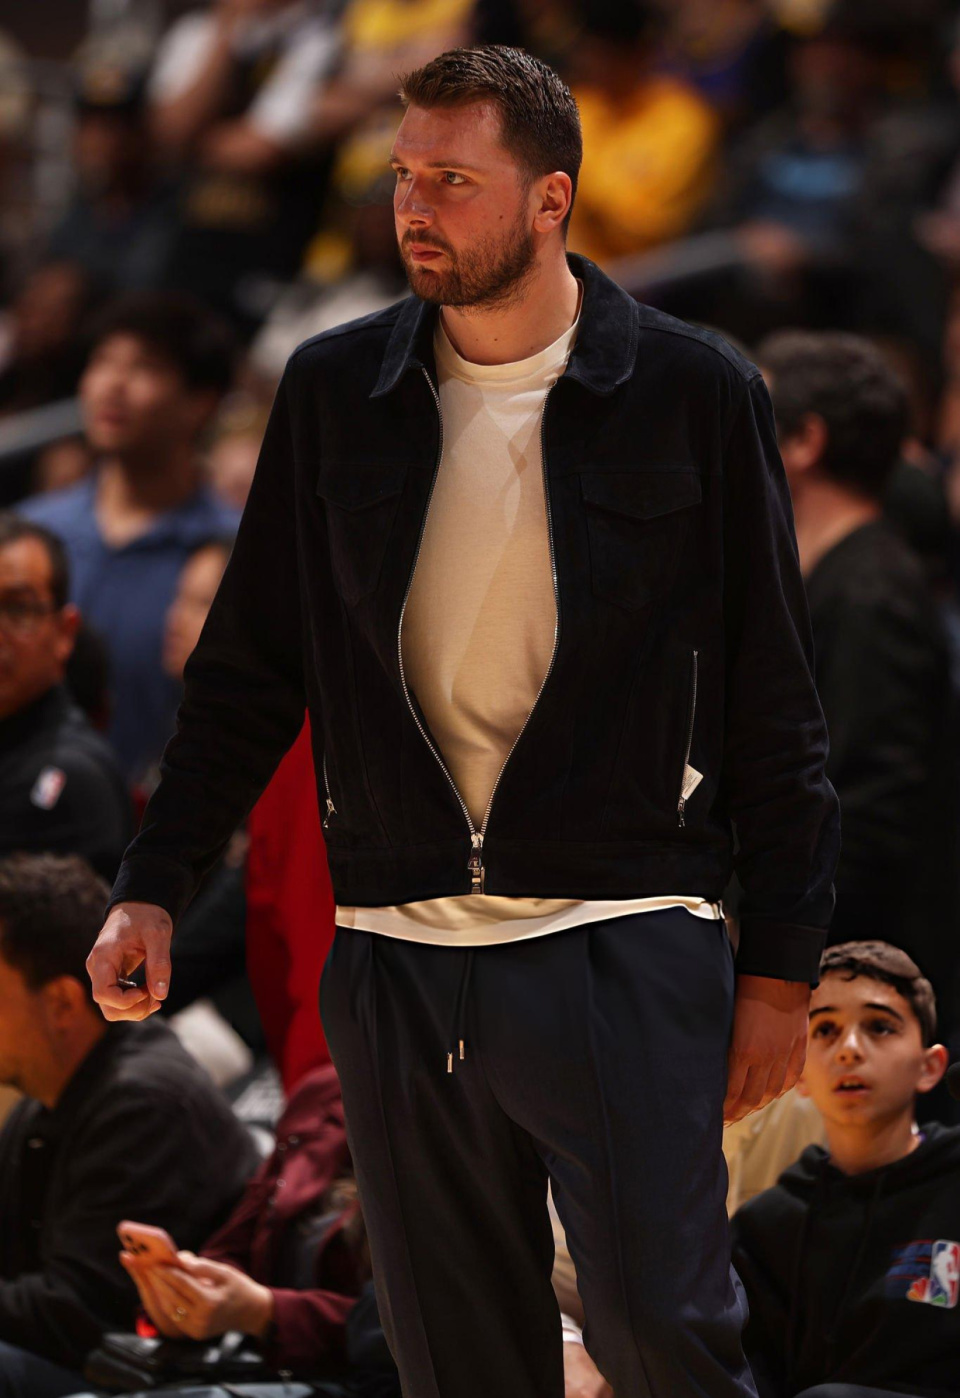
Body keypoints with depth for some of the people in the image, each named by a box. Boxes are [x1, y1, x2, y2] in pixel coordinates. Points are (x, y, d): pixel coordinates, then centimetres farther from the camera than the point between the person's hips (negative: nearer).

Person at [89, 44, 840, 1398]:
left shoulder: (695, 393, 0)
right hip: (398, 965, 3)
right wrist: (155, 884, 4)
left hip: (622, 953, -3)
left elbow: (773, 703, 3)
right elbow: (248, 670, 14)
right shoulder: (335, 392, 7)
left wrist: (780, 965, 0)